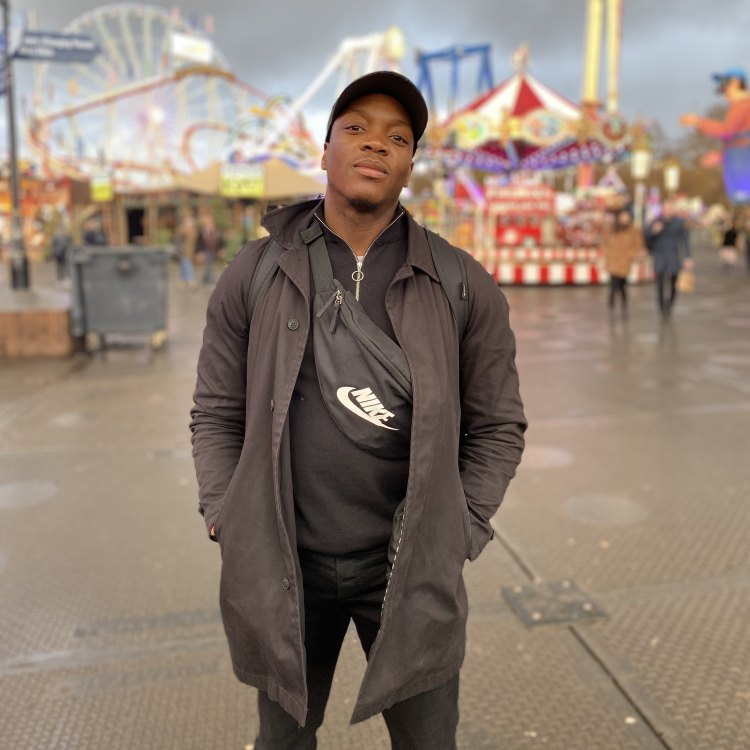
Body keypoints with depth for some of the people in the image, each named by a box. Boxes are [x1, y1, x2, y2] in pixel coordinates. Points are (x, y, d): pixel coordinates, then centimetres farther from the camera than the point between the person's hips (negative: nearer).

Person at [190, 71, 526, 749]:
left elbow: (497, 425, 0)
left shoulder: (462, 285, -6)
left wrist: (455, 537, -5)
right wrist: (227, 524, -4)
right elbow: (217, 412, 4)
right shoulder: (255, 274, -3)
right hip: (284, 563, 1)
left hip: (408, 564, 0)